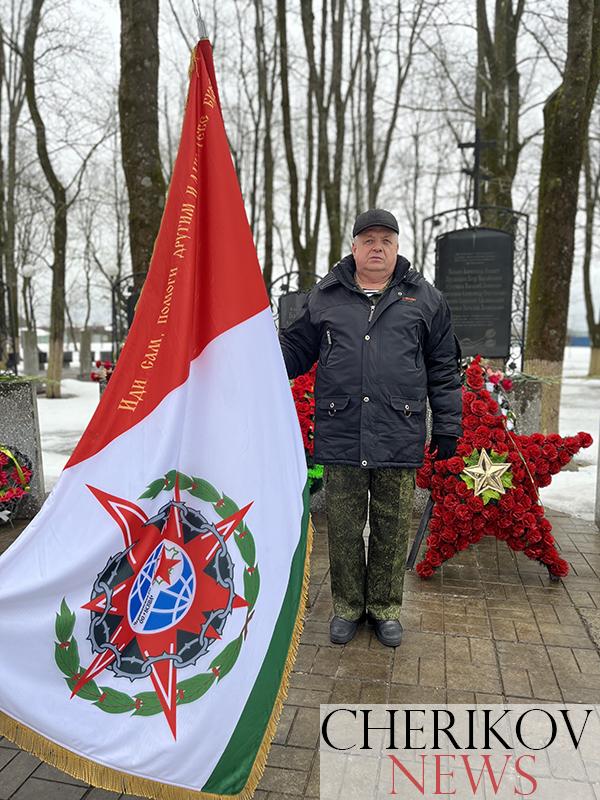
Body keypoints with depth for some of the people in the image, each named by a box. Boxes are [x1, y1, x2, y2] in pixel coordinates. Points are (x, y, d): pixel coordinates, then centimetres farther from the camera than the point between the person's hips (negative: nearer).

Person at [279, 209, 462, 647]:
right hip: (340, 435, 1)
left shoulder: (425, 299, 8)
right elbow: (295, 349, 16)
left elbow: (444, 369, 10)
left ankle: (386, 607, 30)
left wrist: (447, 427, 7)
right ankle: (348, 606, 29)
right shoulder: (325, 297, 9)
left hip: (399, 438, 0)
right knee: (343, 527, 10)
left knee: (392, 528, 10)